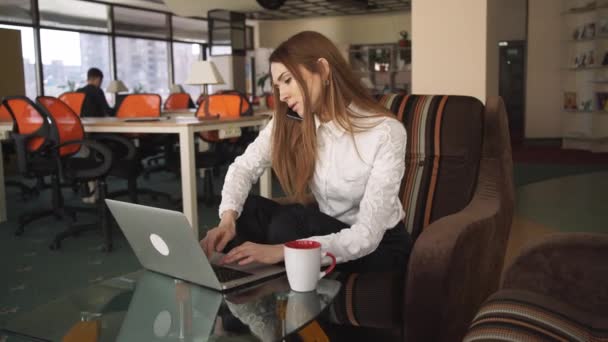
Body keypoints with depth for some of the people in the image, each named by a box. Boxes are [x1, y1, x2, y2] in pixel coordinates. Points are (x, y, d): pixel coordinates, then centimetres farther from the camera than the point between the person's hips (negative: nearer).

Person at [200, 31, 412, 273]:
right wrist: (228, 218, -27)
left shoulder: (386, 132, -25)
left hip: (379, 246, -4)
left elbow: (367, 236, -30)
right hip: (323, 228, 5)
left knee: (289, 222, -28)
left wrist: (282, 250, -39)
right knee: (246, 211, -18)